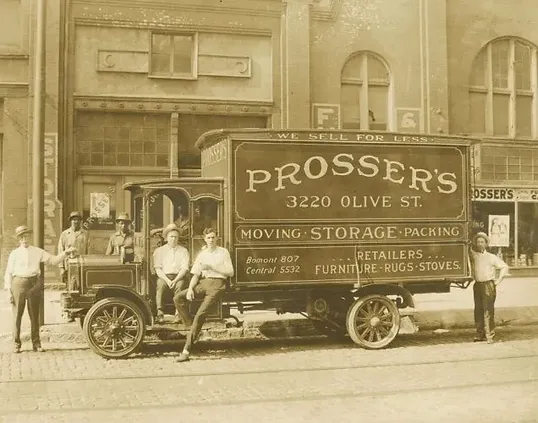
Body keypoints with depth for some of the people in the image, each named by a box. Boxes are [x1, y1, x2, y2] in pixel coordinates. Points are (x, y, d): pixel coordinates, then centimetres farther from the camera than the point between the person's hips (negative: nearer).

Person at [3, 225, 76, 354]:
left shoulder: (38, 252, 10)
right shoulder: (14, 254, 6)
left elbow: (53, 260, 8)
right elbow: (8, 273, 6)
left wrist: (65, 253, -4)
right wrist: (9, 290, -1)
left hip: (34, 283, 1)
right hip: (18, 283, -1)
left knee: (34, 315, 6)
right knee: (17, 315, 2)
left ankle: (36, 343, 14)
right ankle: (16, 344, 12)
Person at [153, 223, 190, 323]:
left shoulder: (183, 251, 13)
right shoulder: (159, 251, 14)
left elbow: (184, 268, 3)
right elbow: (158, 269, 4)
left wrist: (175, 280, -14)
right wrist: (167, 280, -13)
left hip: (178, 277, 0)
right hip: (163, 276, 0)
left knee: (179, 285, -34)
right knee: (160, 285, -33)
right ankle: (160, 313, -39)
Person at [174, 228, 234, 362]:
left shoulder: (223, 252, 10)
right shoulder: (202, 255, 19)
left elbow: (230, 272, 3)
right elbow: (195, 275, 14)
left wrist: (212, 268, -8)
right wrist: (190, 289, -5)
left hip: (217, 283, -5)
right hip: (203, 282, 5)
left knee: (200, 314, -21)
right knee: (178, 298, -20)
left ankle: (186, 350, -22)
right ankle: (190, 325, -10)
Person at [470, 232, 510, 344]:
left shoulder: (491, 257, 0)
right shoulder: (473, 255, 8)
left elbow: (504, 267, 2)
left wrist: (498, 280, -3)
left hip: (488, 285, -4)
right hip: (477, 285, 4)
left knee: (488, 310, -8)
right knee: (478, 310, 6)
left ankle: (489, 336, -7)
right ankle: (480, 334, 14)